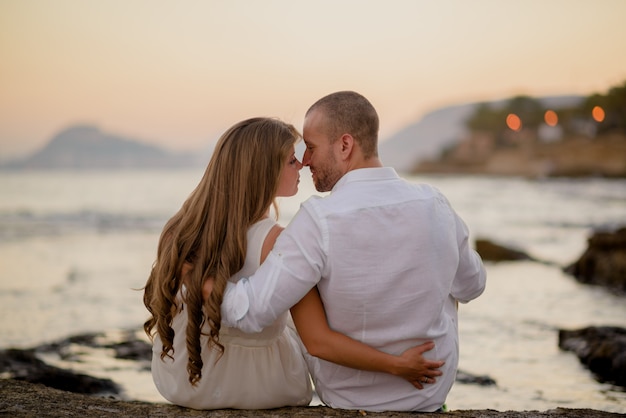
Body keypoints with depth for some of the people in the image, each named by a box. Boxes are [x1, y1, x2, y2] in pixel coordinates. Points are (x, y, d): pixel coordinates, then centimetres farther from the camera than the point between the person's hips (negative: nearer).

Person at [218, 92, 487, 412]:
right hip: (431, 393, 2)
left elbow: (249, 312, -29)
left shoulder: (318, 221, -28)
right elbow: (471, 287, 3)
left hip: (347, 398, -2)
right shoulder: (435, 206, -15)